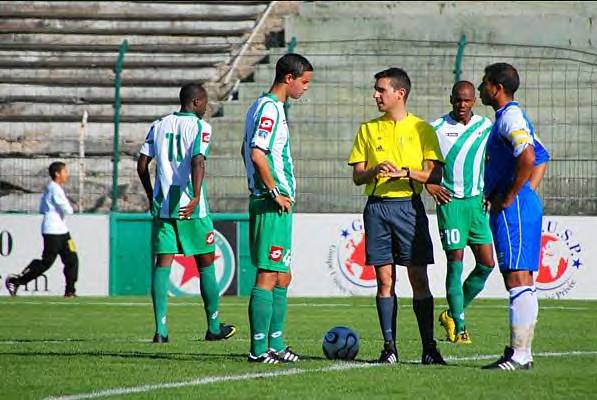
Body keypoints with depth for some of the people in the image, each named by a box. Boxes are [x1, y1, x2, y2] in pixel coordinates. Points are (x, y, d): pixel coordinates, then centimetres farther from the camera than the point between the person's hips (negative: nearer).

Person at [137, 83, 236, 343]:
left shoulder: (159, 126, 11)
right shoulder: (200, 126, -4)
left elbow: (142, 164, 10)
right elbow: (198, 161, -20)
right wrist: (196, 197, -28)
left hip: (161, 205, 4)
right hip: (189, 206, -4)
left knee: (163, 263, 1)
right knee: (206, 263, 8)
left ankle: (160, 330, -8)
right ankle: (214, 327, 16)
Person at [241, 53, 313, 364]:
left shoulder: (260, 106, 17)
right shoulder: (271, 109, -14)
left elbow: (247, 151, 25)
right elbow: (257, 154, -23)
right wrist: (275, 192, -16)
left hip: (275, 202, 10)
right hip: (272, 204, -10)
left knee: (282, 277, 14)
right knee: (268, 276, -8)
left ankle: (275, 345, 18)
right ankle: (259, 349, -7)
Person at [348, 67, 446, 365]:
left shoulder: (421, 128, 4)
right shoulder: (368, 129, 12)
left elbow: (434, 174, -1)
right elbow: (357, 176, 9)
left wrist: (406, 172, -17)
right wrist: (375, 170, -12)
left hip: (409, 206, -2)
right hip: (377, 207, 2)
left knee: (419, 279, -4)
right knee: (385, 280, 0)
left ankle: (429, 348, 0)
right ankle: (389, 347, 4)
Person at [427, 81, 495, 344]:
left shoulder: (485, 127, 8)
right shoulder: (437, 127, -2)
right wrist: (428, 184, -6)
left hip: (477, 201, 4)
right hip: (450, 201, -4)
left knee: (487, 263, 0)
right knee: (455, 262, -7)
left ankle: (453, 314, 17)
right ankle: (458, 326, 0)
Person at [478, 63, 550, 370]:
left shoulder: (510, 117, -13)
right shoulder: (511, 117, 20)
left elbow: (527, 158, -27)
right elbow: (541, 158, 27)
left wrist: (508, 197, -19)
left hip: (513, 207, -11)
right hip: (525, 204, 11)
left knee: (518, 278, -12)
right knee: (518, 279, 11)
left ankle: (519, 355, -14)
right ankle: (520, 352, 14)